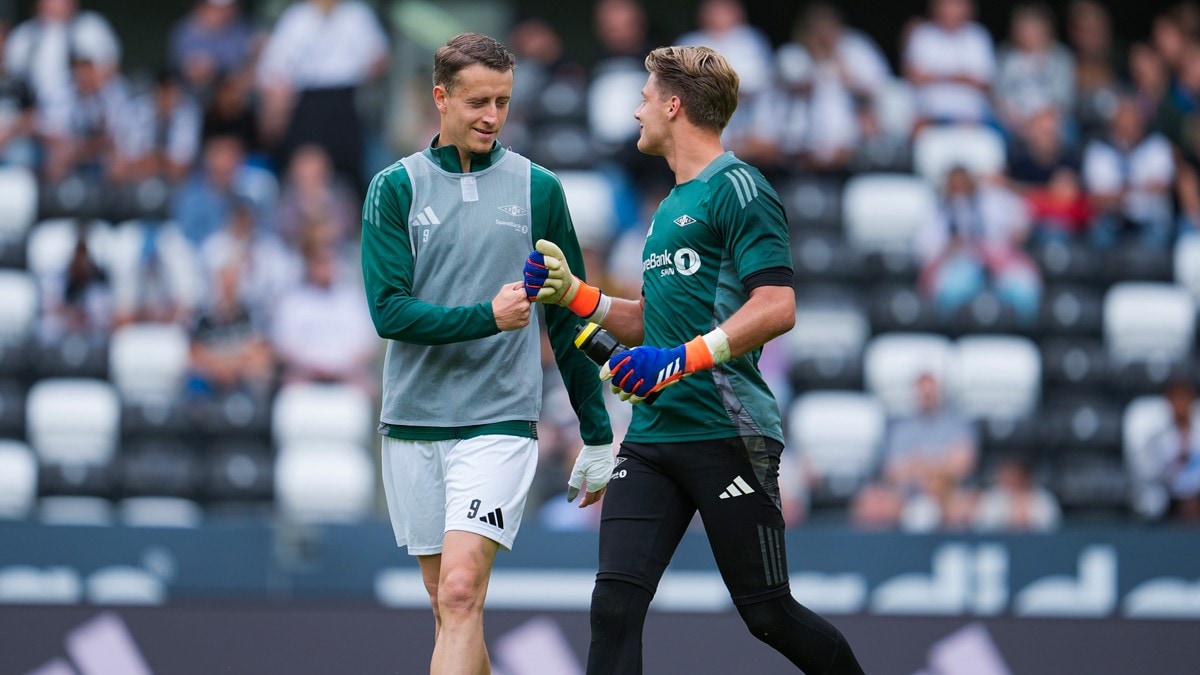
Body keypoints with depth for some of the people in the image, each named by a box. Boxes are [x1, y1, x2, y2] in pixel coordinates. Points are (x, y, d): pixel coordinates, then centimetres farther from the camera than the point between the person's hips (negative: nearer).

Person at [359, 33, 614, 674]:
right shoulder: (395, 188, 4)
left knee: (461, 591, -17)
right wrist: (487, 316, -20)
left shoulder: (537, 188, 5)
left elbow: (568, 319, 11)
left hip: (498, 423, -2)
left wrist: (597, 435, 11)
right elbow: (389, 309, -6)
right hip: (412, 424, 2)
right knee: (446, 602, 8)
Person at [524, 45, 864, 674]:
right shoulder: (670, 207, 21)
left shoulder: (737, 189, -8)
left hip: (726, 434, -8)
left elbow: (776, 308, -18)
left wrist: (681, 359, -25)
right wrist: (571, 291, 15)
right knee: (615, 603, -7)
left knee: (767, 614, 1)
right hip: (652, 437, 8)